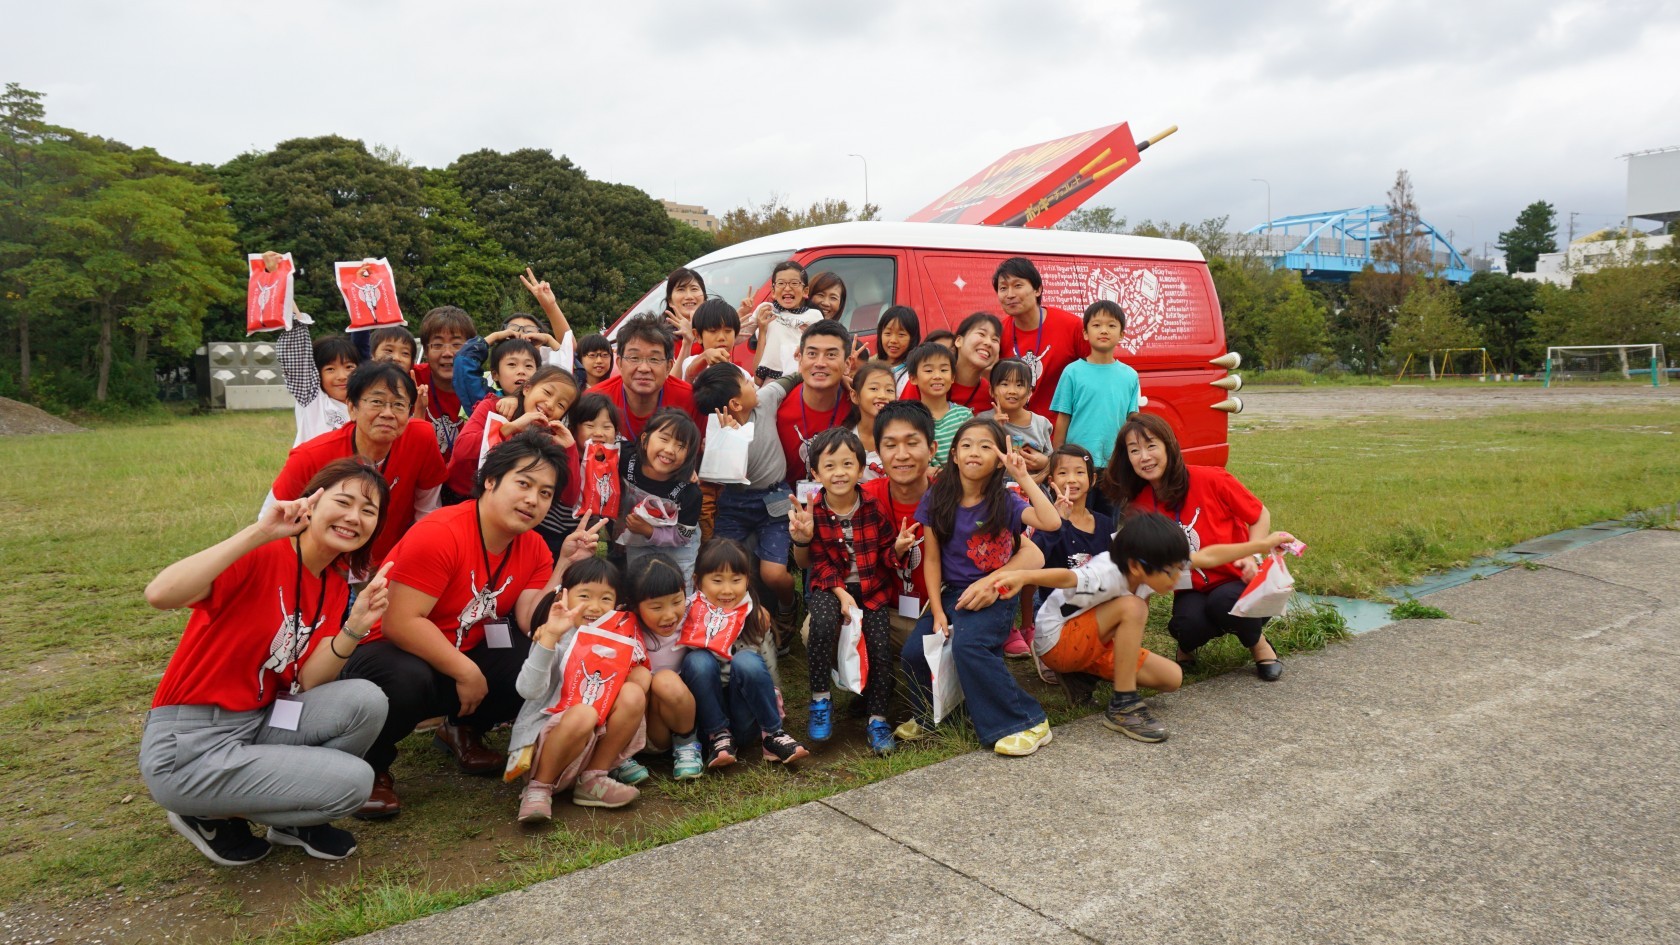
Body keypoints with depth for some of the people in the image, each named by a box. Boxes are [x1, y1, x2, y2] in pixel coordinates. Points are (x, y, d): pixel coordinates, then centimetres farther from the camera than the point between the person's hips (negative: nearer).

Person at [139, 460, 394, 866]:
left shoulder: (336, 587, 5)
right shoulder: (261, 556, -17)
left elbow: (307, 683, -4)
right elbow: (160, 594, -34)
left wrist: (354, 627, -20)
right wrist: (260, 532, -37)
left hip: (260, 723, 7)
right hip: (188, 745, -7)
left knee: (366, 701, -17)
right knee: (354, 781, -17)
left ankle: (291, 817, 7)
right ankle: (210, 815, 6)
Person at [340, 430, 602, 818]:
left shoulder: (534, 549, -3)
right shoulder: (439, 535, -25)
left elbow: (533, 626, -12)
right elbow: (400, 623, -29)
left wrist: (566, 565, -19)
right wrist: (466, 672, -26)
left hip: (465, 656, 7)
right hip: (392, 650, -6)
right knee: (407, 680, -40)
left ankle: (462, 731, 14)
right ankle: (370, 767, -5)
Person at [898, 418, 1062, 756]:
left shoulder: (1005, 502, -5)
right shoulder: (936, 501, 0)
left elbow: (1051, 522, -22)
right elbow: (931, 559, 2)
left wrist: (1024, 477, -20)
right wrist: (937, 612, -6)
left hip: (994, 596, -3)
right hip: (951, 594, 3)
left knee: (967, 644, -30)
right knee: (913, 652, -18)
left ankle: (1028, 722, -14)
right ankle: (928, 715, 13)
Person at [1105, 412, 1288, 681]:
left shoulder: (1211, 480, -17)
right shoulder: (1139, 506, -6)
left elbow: (1260, 515, -5)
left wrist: (1252, 557, -20)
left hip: (1240, 581, -1)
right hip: (1192, 591, 2)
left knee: (1224, 602, -35)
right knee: (1187, 627, -31)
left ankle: (1259, 643, 0)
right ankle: (1188, 644, 9)